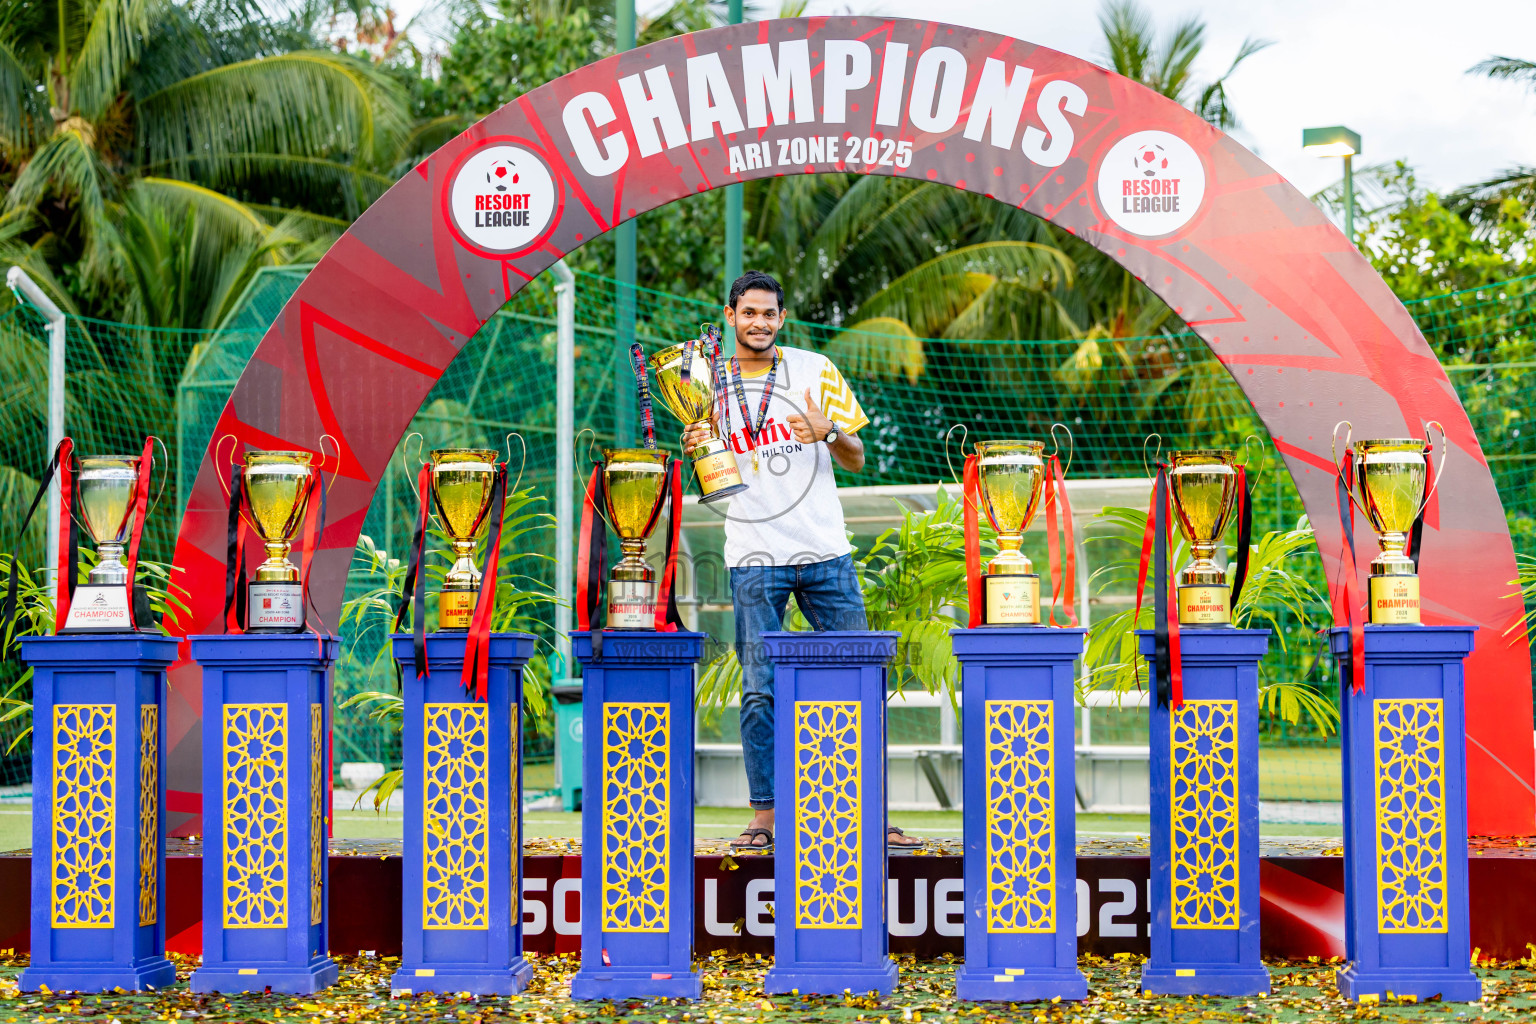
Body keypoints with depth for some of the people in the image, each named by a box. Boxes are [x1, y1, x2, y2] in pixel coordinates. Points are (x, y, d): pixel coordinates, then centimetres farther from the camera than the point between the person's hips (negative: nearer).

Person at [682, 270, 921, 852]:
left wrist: (829, 431, -14)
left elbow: (856, 461, 7)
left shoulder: (815, 370, 6)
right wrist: (696, 455, -8)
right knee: (759, 690, -2)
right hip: (754, 558, 0)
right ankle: (763, 816, 5)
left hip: (825, 551, 1)